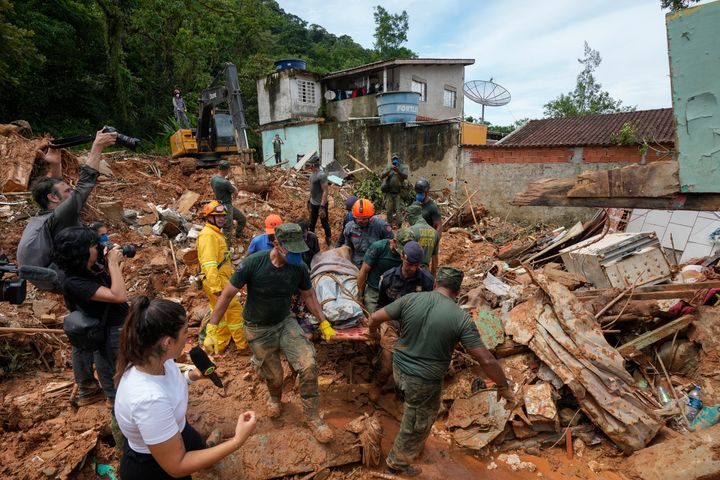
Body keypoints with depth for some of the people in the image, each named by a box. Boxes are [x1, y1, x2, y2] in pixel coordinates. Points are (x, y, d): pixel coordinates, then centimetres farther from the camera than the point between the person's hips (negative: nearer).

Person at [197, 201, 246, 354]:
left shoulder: (216, 234, 18)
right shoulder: (208, 235, -16)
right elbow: (209, 263, -24)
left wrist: (232, 273, 24)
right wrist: (216, 287, -27)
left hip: (221, 281, 11)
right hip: (216, 282, -11)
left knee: (220, 313, 17)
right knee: (234, 310, -4)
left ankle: (220, 347, 29)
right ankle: (243, 345, 6)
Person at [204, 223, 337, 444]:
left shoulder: (299, 267, -16)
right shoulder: (252, 263, -26)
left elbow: (308, 295, 3)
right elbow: (227, 295, -16)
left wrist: (324, 323, 3)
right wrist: (211, 329, -16)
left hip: (286, 322, 2)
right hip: (258, 329, -2)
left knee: (308, 365, -14)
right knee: (274, 376, 10)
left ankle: (312, 417, 8)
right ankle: (275, 398, 49)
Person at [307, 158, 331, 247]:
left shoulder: (321, 175, -21)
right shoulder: (312, 174, 6)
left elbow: (325, 191, -23)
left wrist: (322, 207, -25)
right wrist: (309, 201, 20)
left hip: (321, 204, -8)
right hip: (313, 203, 8)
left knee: (325, 224, 8)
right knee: (312, 223, 18)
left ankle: (328, 239, 24)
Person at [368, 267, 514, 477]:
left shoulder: (410, 299, -11)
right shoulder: (461, 318, -18)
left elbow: (375, 318, -6)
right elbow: (486, 360, -16)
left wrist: (373, 332, 16)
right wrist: (504, 386, 0)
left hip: (399, 369, 5)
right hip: (424, 382, -5)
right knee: (416, 427, 22)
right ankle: (398, 462, 44)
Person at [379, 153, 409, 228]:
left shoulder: (403, 167, 5)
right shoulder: (388, 168, 12)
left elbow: (405, 176, -12)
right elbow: (381, 176, -2)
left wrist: (397, 171, -25)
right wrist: (390, 170, -14)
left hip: (399, 193, -2)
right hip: (389, 193, 2)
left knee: (398, 210, -6)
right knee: (389, 210, 4)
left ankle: (398, 226, 2)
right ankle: (389, 224, 18)